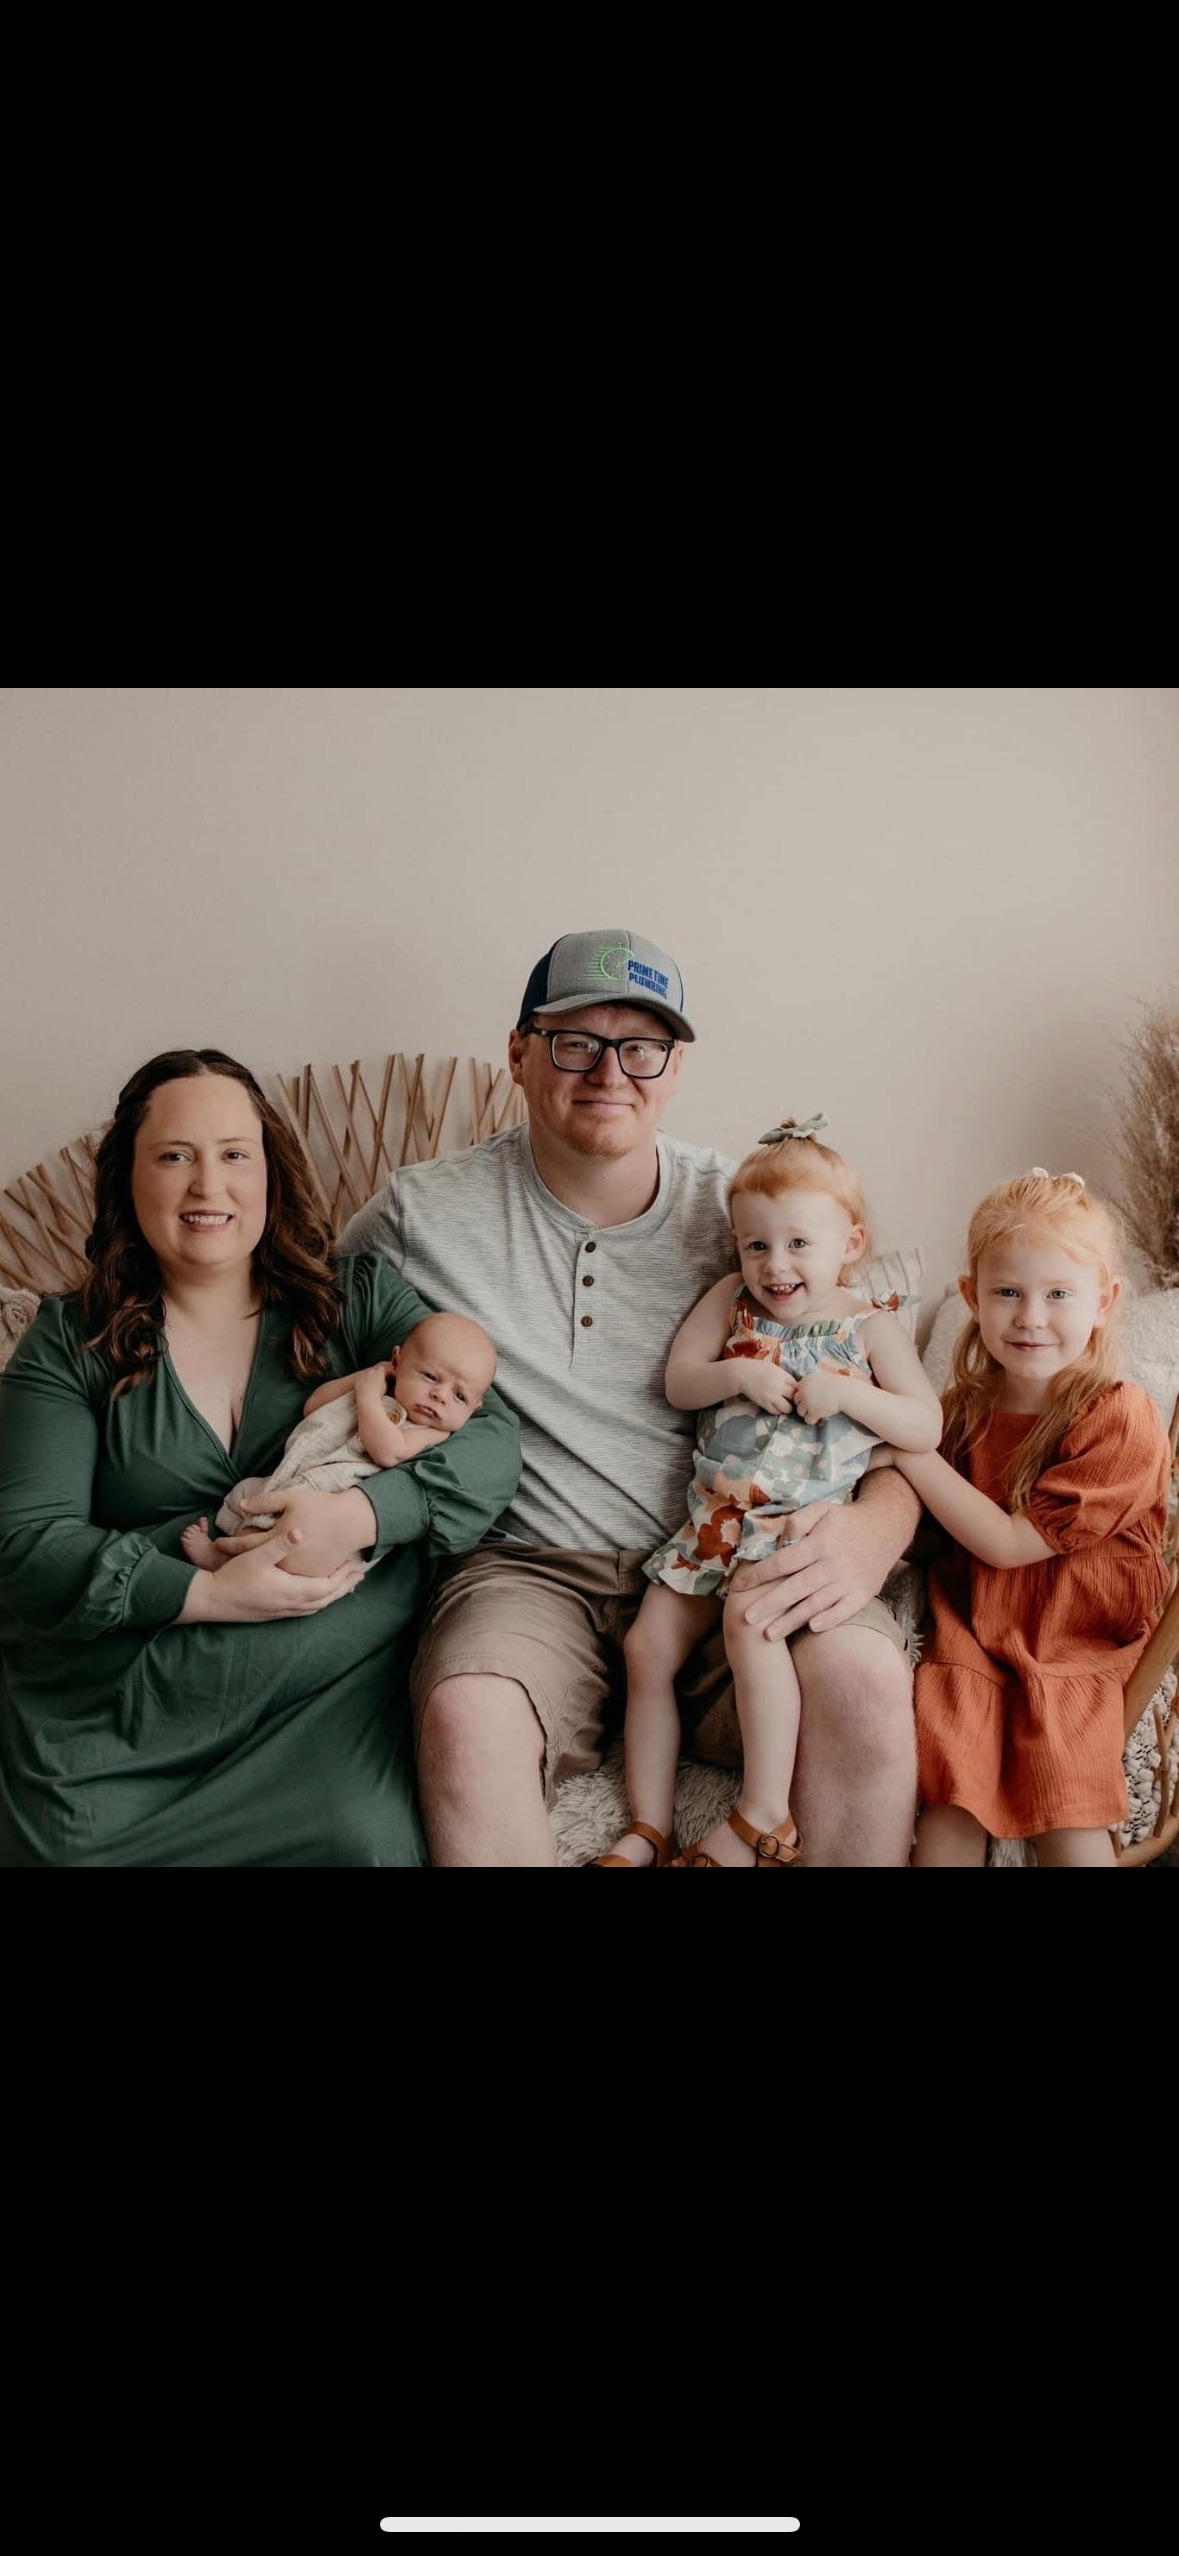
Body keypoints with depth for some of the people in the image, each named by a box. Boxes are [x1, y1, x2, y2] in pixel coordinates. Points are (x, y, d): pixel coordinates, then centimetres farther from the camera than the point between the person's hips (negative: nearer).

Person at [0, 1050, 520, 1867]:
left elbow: (492, 1441, -1)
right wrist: (206, 1593, -14)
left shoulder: (358, 1298, 10)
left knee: (364, 1840, -28)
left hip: (332, 1687, 0)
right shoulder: (72, 1341, 9)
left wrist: (359, 1514, -19)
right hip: (111, 1706, 1)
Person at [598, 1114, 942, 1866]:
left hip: (804, 1522, -5)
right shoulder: (732, 1303, 9)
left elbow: (927, 1428, -5)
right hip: (716, 1516, 5)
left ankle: (765, 1820, -21)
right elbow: (677, 1382, 5)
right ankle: (649, 1831, 7)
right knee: (647, 1647, -3)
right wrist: (738, 1375, -13)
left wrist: (848, 1392, -19)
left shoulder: (871, 1326, 0)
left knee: (750, 1620, -32)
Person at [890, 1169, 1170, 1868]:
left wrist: (904, 1441, -16)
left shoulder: (1123, 1421, -15)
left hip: (1080, 1644, -3)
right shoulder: (970, 1403, 3)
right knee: (949, 1806, -15)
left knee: (1068, 1818, -20)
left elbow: (1008, 1542, -17)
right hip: (975, 1632, 4)